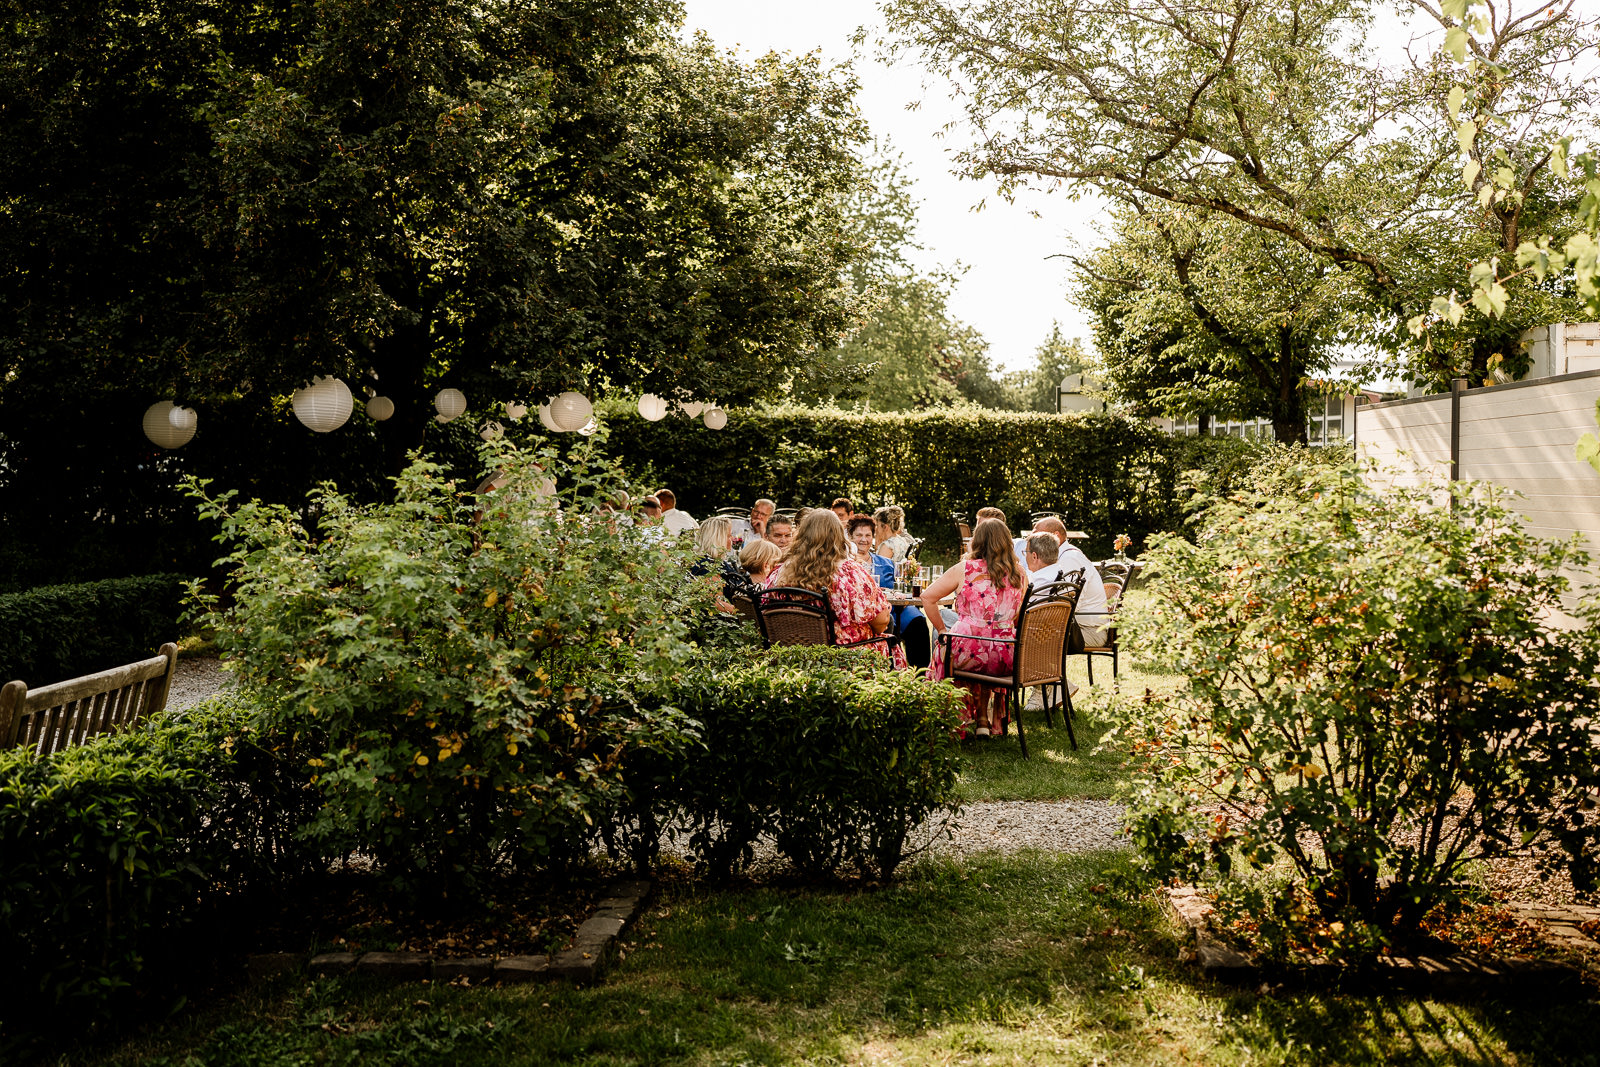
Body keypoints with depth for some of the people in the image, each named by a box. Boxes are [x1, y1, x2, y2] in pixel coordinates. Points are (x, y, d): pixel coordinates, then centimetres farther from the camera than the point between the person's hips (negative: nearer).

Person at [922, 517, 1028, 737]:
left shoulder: (964, 569, -2)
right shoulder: (1019, 574, 5)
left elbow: (928, 597, -1)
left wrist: (942, 630, 9)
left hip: (968, 652, -3)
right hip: (1004, 657, 3)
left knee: (943, 648, 29)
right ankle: (983, 720, 39)